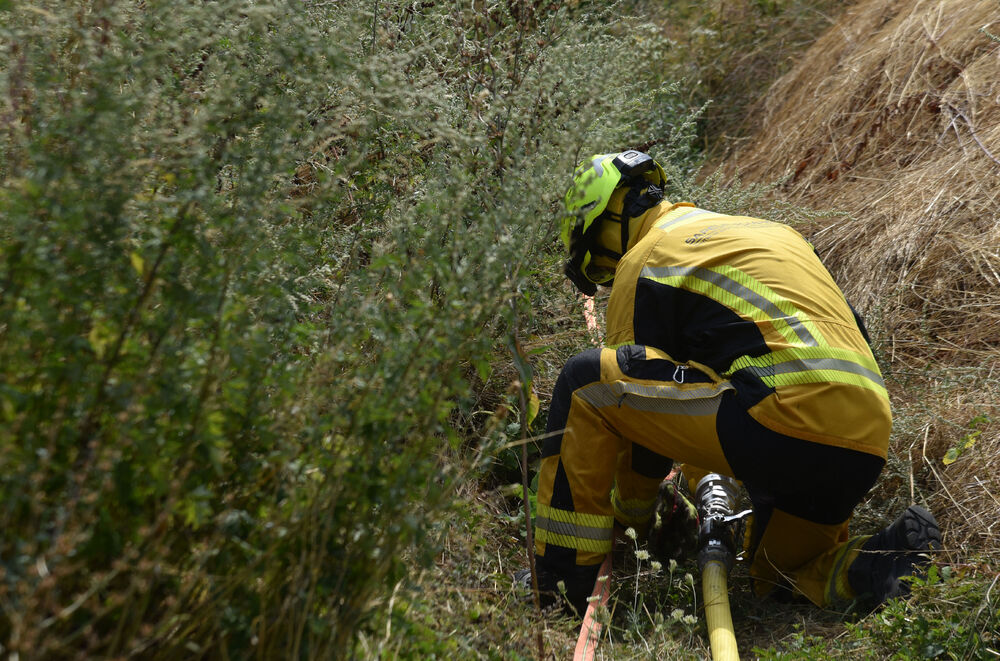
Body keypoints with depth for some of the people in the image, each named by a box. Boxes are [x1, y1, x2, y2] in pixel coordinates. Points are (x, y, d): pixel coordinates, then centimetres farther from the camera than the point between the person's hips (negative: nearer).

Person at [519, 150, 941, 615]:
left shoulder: (643, 263, 7)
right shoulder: (773, 232, 30)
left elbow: (628, 388, 9)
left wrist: (632, 515, 25)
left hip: (783, 425, -8)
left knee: (585, 382, 1)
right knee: (779, 574, 31)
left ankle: (562, 579, 4)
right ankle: (882, 564, 1)